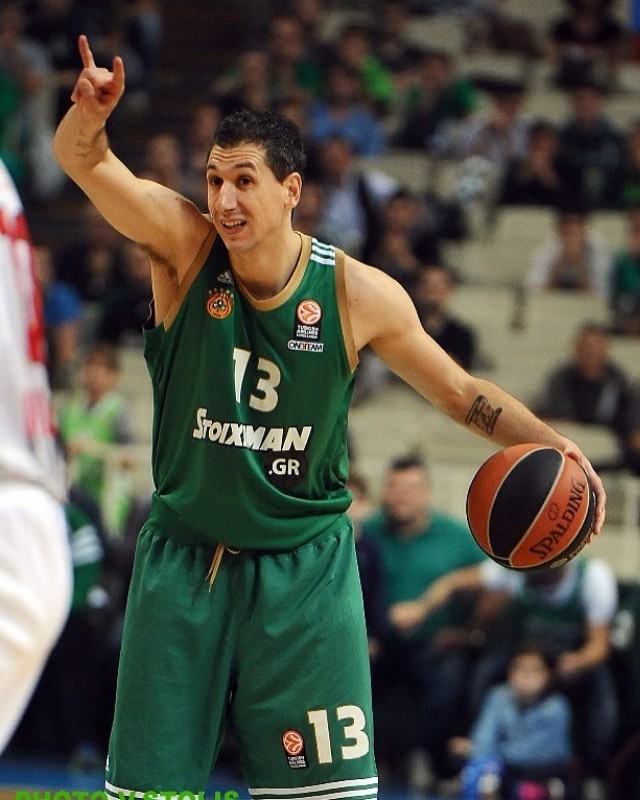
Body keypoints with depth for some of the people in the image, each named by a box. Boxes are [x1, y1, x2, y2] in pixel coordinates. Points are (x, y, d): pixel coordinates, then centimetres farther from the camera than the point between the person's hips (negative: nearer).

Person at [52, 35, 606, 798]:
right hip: (184, 557, 1)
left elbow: (459, 391, 3)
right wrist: (89, 114, -49)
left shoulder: (359, 295, -10)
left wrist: (546, 442, -12)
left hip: (303, 564, -1)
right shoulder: (184, 245, -11)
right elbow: (83, 162, -26)